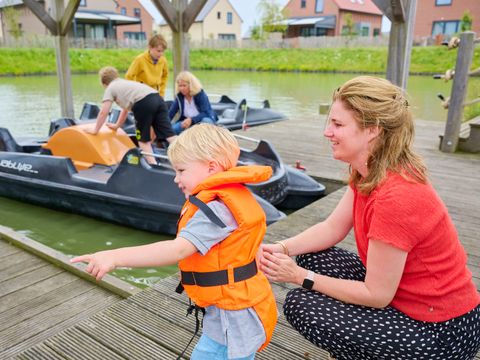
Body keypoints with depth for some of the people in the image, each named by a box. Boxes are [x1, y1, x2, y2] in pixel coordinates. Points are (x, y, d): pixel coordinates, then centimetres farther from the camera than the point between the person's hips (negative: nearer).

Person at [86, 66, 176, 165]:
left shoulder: (110, 88, 19)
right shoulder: (125, 84, 40)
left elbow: (103, 112, 14)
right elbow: (125, 108, 48)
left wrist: (95, 130, 24)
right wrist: (117, 125, 57)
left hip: (144, 103, -6)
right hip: (157, 99, 6)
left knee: (143, 138, 10)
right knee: (168, 133, 0)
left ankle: (153, 164, 1)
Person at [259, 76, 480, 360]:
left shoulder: (396, 197, -31)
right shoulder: (369, 172, -3)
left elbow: (376, 296, -23)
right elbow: (333, 228, 1)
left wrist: (301, 277, -16)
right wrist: (282, 249, -14)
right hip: (406, 294, 8)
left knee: (300, 305, -11)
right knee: (313, 258, 4)